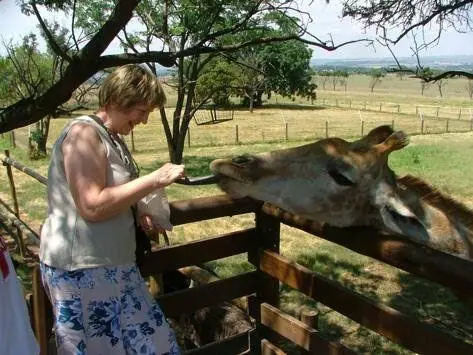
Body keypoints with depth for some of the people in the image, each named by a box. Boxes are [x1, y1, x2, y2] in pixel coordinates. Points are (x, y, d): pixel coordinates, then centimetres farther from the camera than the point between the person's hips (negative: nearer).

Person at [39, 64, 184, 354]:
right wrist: (155, 180, -20)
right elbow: (92, 206, -25)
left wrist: (139, 216, 4)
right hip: (82, 269, -9)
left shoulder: (114, 139, 11)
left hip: (112, 264, 9)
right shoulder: (83, 133, -16)